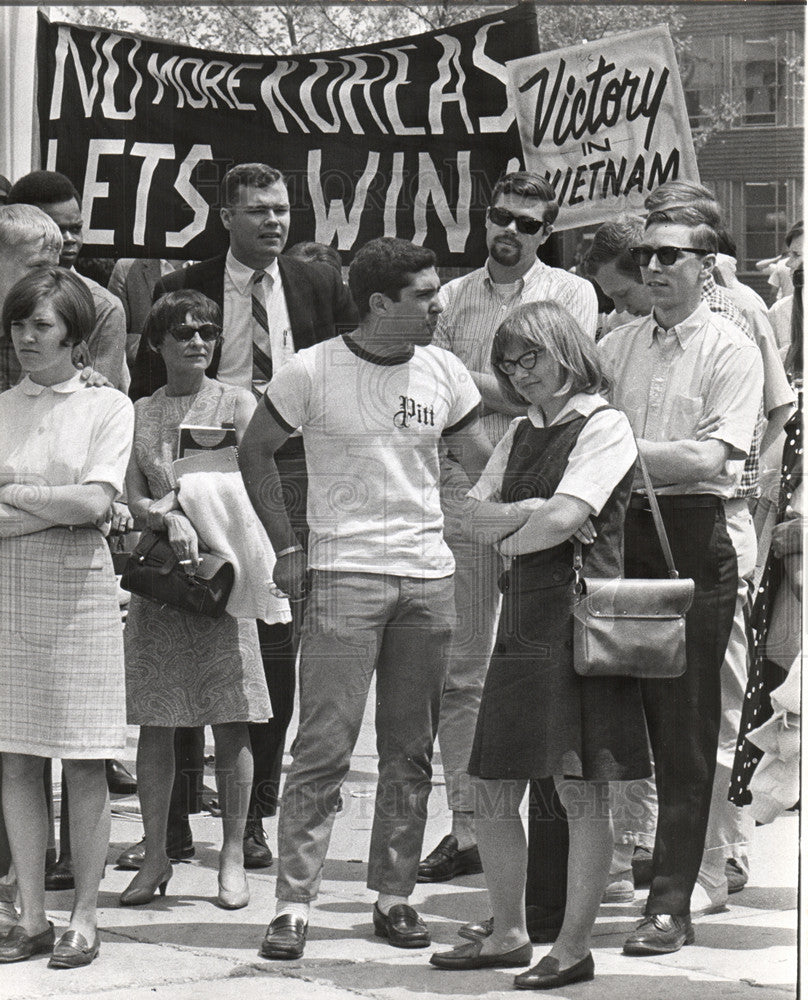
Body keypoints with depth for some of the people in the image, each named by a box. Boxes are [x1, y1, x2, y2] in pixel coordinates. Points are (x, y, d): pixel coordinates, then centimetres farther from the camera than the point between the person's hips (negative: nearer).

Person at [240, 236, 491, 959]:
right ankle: (294, 904, -3)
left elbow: (485, 467, 13)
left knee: (411, 749, 8)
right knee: (325, 747, -7)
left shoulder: (443, 372, 6)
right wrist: (287, 548, 1)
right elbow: (256, 451, 6)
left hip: (429, 575, 4)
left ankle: (395, 894, 18)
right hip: (345, 574, -4)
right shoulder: (313, 372, -6)